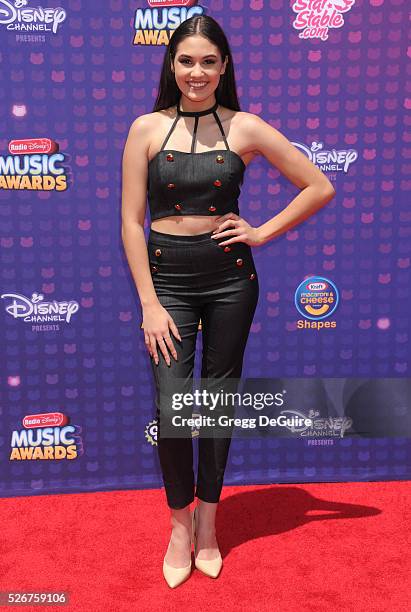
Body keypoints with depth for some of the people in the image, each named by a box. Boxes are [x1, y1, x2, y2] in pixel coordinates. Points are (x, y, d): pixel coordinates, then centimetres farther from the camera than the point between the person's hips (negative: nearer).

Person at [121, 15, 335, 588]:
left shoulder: (245, 127, 0)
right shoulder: (147, 128, 0)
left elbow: (320, 187, 4)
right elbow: (131, 222, -3)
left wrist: (262, 232, -2)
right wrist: (149, 304, -8)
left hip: (229, 277, 1)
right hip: (167, 277, 0)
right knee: (170, 408, -4)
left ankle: (207, 519, 30)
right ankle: (180, 524, 22)